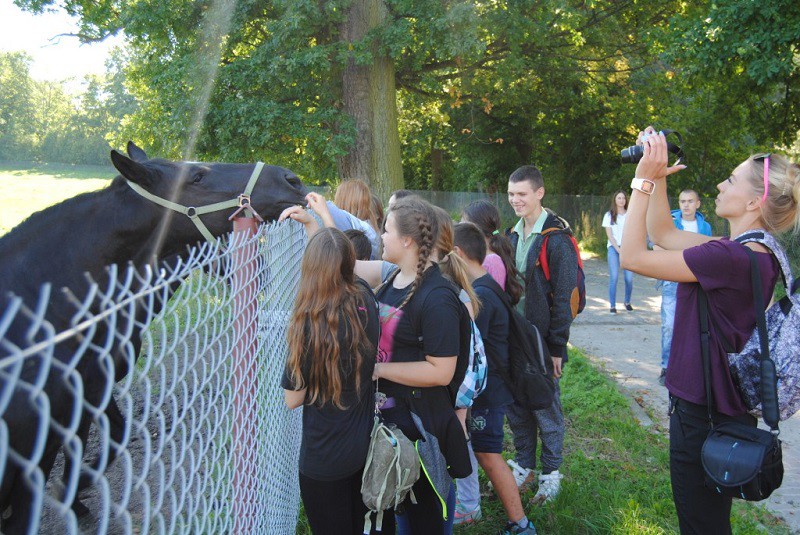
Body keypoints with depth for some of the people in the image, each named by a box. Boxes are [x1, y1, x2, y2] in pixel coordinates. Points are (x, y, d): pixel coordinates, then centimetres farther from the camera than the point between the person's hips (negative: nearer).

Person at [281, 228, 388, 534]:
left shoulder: (310, 324, -25)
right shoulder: (365, 301, -11)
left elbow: (293, 399, -14)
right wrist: (314, 218, 19)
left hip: (324, 458, -5)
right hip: (368, 446, 5)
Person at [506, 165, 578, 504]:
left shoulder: (556, 238, -15)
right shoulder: (513, 235, 8)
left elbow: (563, 297, -16)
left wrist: (557, 347, -16)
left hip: (542, 340, -7)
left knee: (546, 407, 6)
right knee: (516, 405, 15)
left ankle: (551, 473, 22)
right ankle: (524, 466, 31)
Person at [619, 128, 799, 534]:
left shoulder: (730, 258, -26)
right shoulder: (753, 254, 4)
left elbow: (633, 257, -24)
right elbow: (663, 235, 12)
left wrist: (643, 180, -19)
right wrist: (658, 177, 4)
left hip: (704, 416, -10)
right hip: (723, 409, 10)